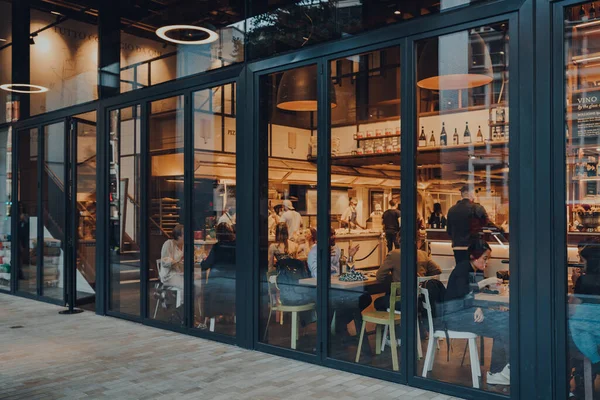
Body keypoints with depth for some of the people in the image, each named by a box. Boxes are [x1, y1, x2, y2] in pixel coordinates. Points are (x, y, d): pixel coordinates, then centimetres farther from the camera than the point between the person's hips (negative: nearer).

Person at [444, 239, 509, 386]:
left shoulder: (478, 271, 12)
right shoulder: (462, 267, -12)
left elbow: (476, 295, 11)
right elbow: (461, 292, -26)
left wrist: (478, 308, -10)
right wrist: (486, 282, -23)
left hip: (467, 310, 8)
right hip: (454, 315, -8)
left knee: (505, 319, -13)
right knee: (501, 326, -21)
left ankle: (497, 372, -12)